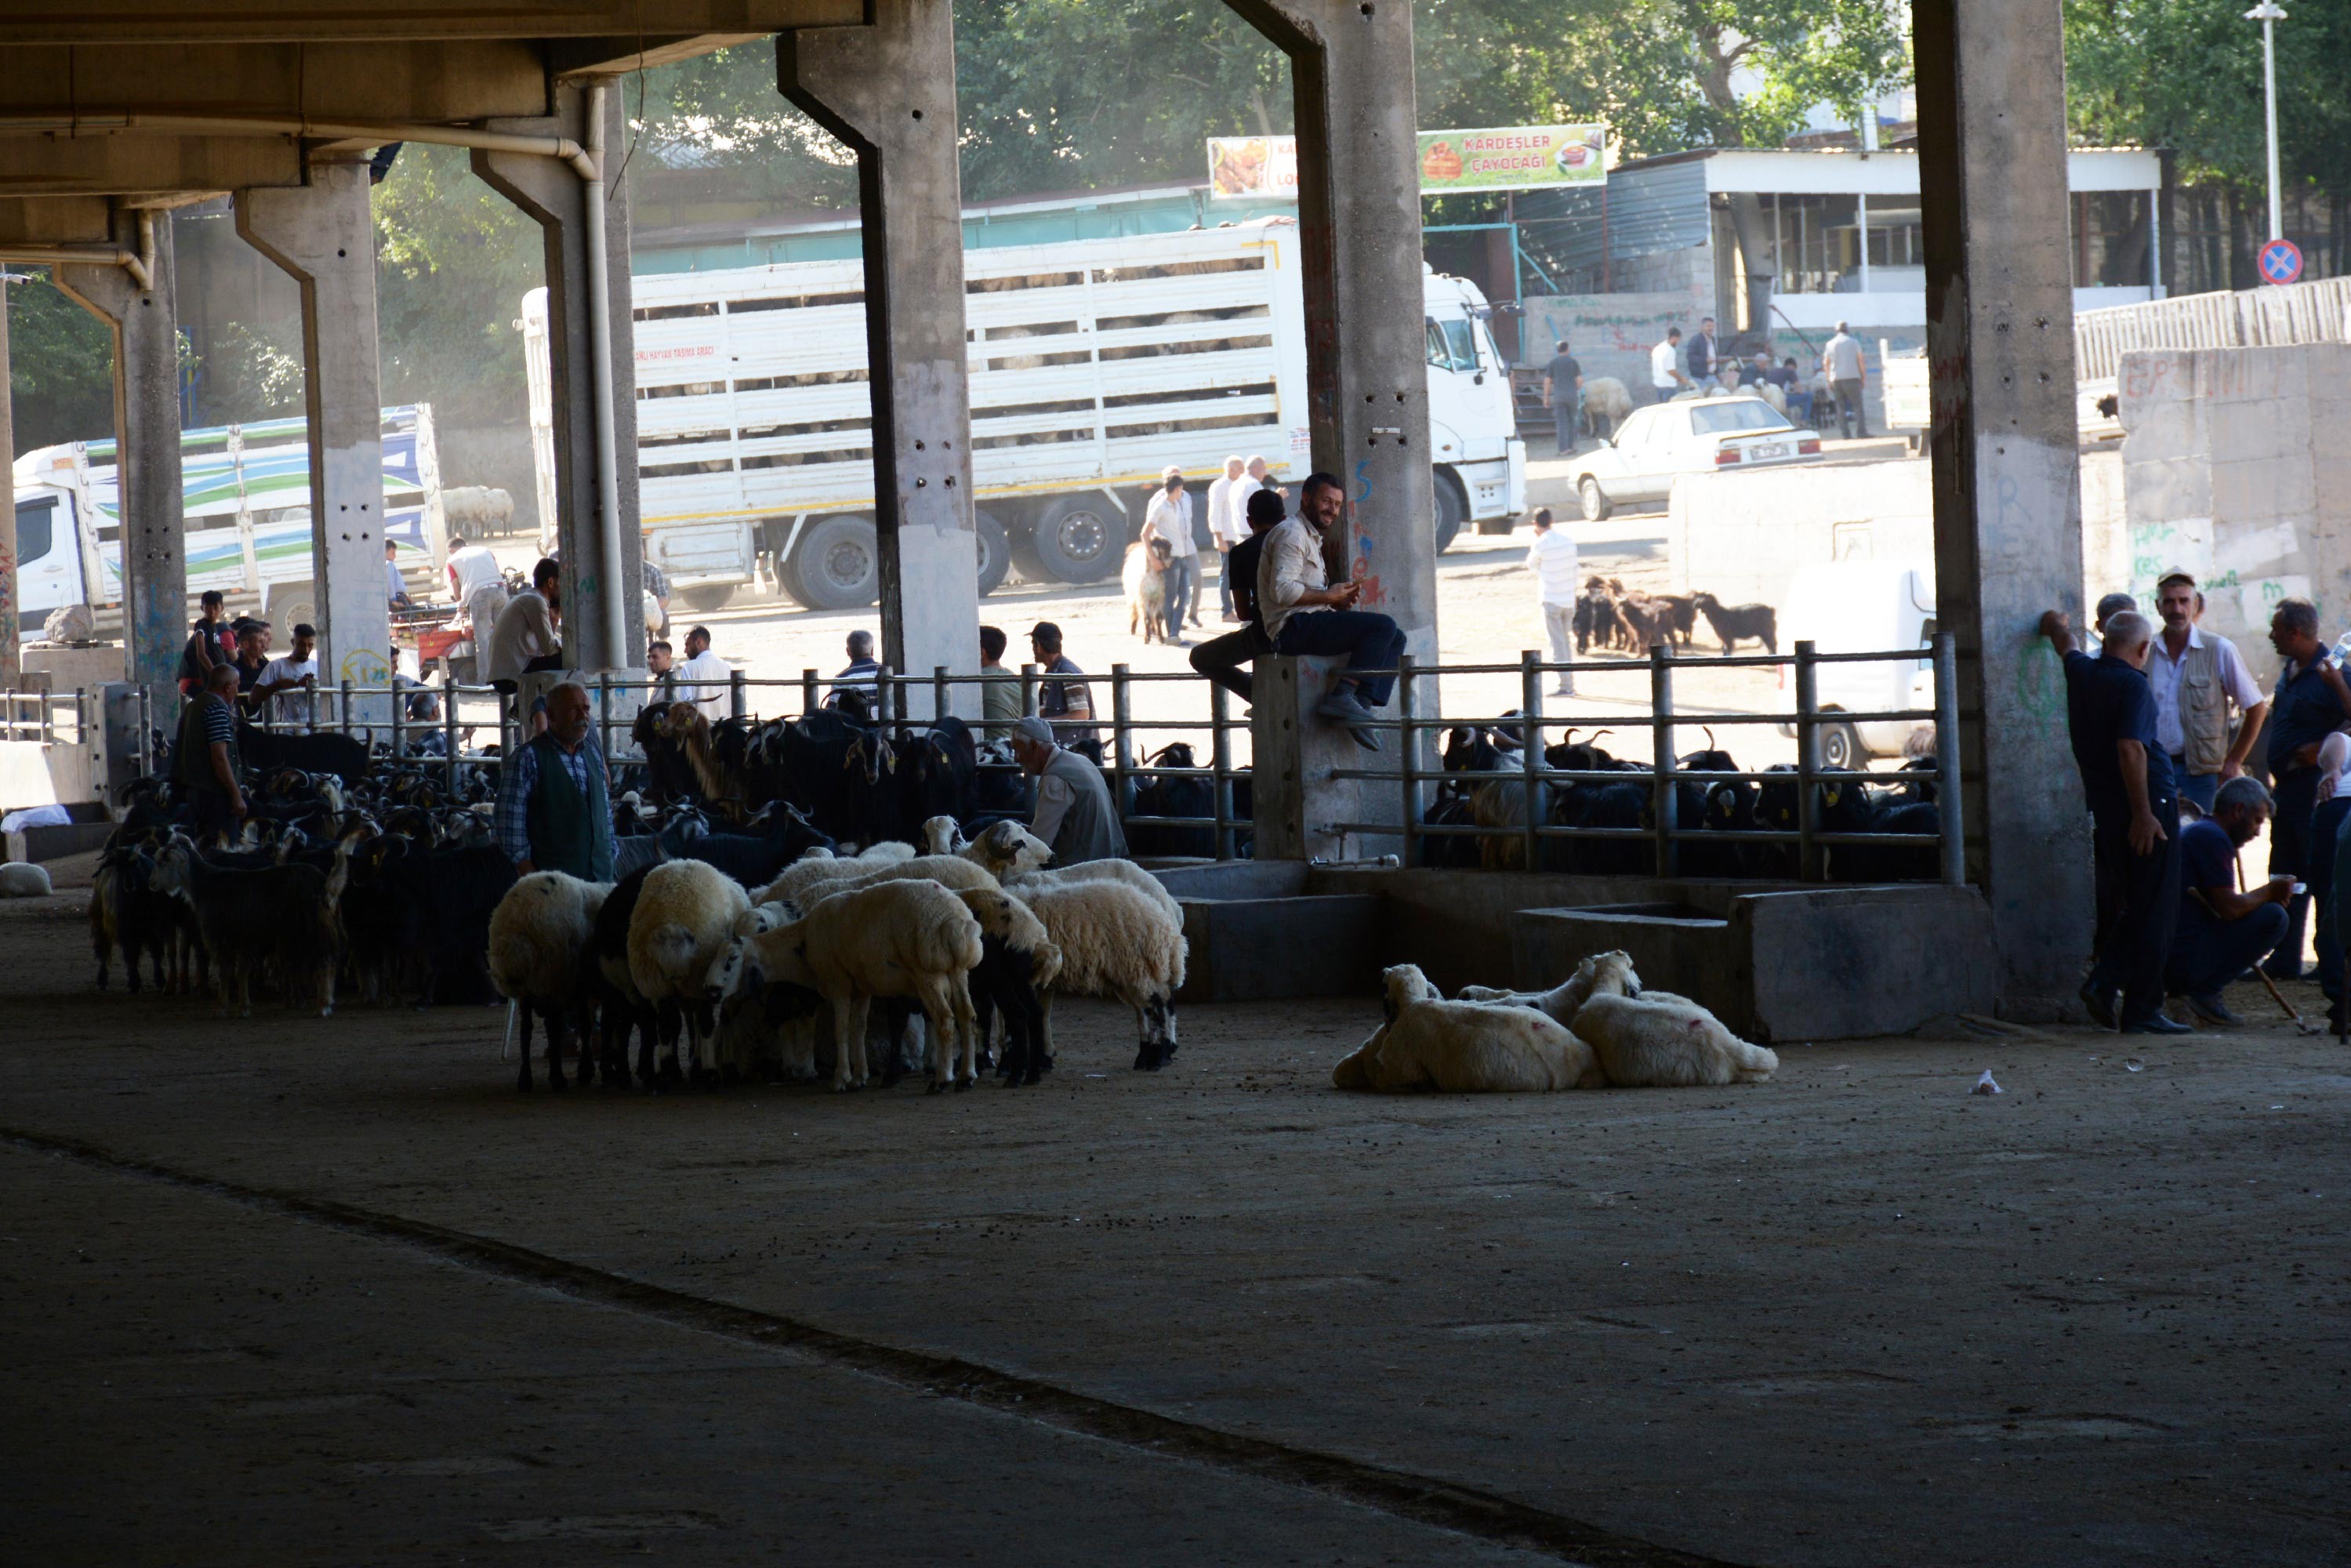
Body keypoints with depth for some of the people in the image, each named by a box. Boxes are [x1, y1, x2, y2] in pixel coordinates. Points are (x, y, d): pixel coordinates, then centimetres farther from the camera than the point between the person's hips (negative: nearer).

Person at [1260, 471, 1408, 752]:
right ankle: (1342, 695, -26)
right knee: (1383, 626, -21)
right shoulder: (1292, 533, -7)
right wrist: (1330, 596, -11)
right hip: (1293, 627, -10)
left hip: (1309, 627, 10)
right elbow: (1282, 591, -20)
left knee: (1396, 639, 4)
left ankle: (1362, 705, -10)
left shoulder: (1312, 538, 27)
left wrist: (1342, 600, 7)